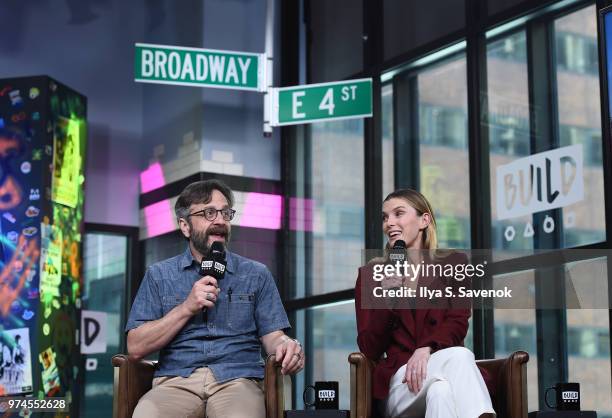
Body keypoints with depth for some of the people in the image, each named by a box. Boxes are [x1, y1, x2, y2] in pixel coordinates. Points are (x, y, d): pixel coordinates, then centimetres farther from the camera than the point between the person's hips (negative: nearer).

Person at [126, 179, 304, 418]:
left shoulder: (256, 275, 16)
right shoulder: (158, 275, 14)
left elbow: (271, 335, 9)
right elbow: (136, 348, 6)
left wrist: (285, 345, -15)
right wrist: (187, 308, -4)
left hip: (237, 380, 0)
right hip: (176, 381, 1)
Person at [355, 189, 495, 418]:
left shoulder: (453, 264, 15)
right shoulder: (370, 274, 13)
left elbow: (458, 324, -1)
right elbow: (369, 351, 5)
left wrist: (426, 349, -22)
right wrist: (385, 298, -10)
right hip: (398, 380, 0)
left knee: (440, 392, -39)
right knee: (458, 356, -34)